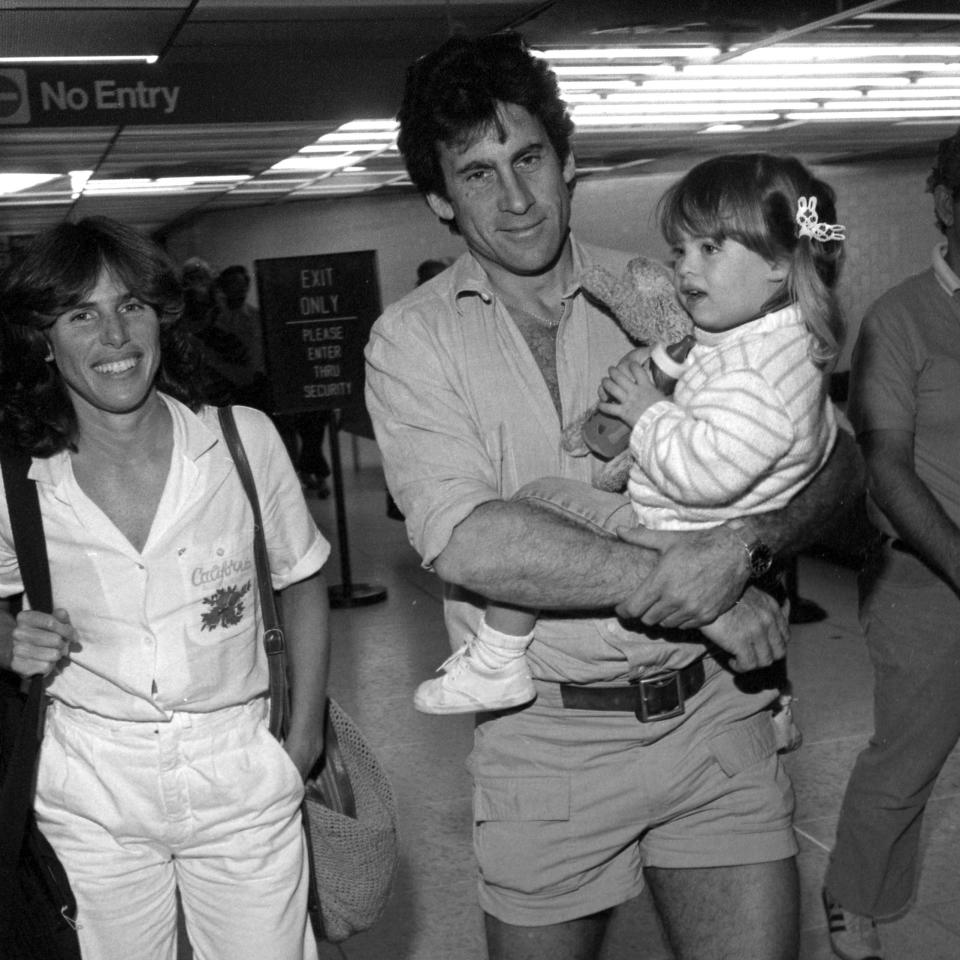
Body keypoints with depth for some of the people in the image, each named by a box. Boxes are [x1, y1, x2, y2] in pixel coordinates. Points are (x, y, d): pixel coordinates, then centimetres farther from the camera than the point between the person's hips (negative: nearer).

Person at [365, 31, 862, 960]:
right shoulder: (411, 337, -4)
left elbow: (830, 455, 3)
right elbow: (462, 540, -20)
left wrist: (742, 542, -18)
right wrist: (680, 585, -20)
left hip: (712, 709, 2)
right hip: (546, 737, -1)